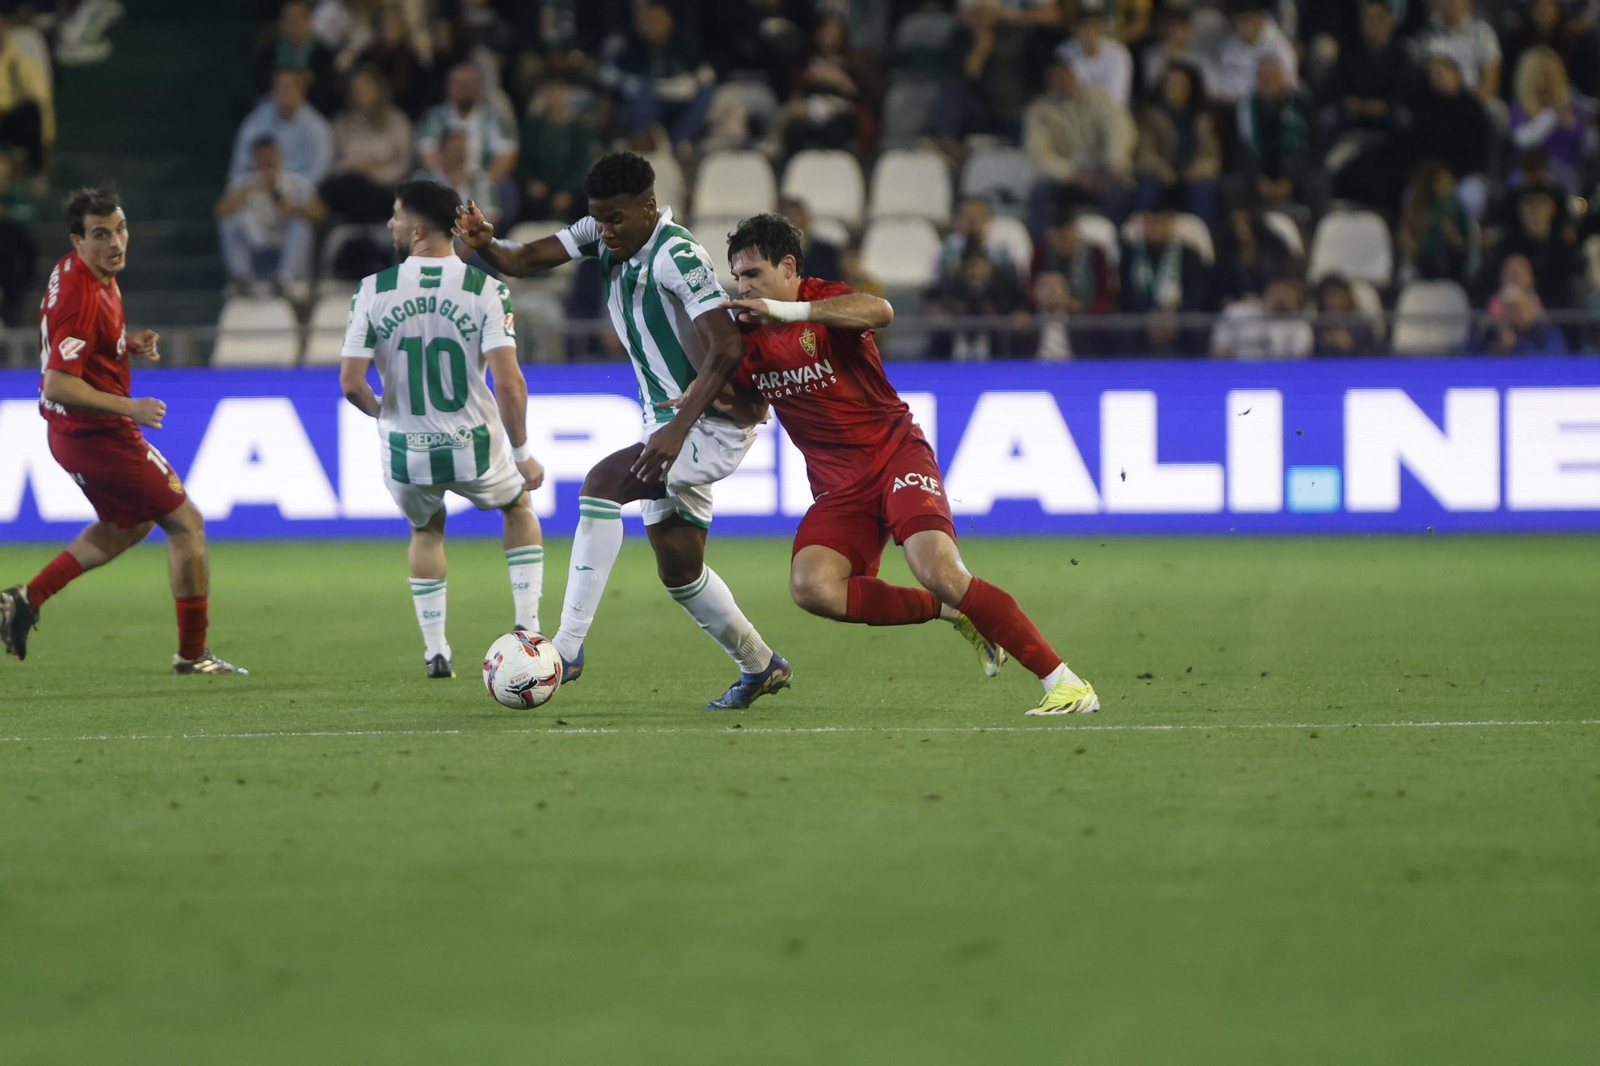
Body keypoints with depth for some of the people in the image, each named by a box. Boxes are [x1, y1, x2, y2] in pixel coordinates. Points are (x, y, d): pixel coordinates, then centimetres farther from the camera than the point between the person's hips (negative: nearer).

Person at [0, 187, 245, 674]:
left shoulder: (73, 270, 3)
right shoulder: (83, 299, -27)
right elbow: (58, 384, -31)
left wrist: (129, 343, 5)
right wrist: (129, 408, -27)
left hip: (72, 433, 10)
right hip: (98, 435, -10)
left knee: (127, 525, 29)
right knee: (186, 524, 2)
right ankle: (192, 654, 9)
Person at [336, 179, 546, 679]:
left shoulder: (373, 291, -8)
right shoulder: (484, 289, -11)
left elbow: (351, 383, -9)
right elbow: (509, 382, -17)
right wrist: (523, 453, -3)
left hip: (405, 455, 1)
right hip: (475, 450, -1)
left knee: (426, 530, 32)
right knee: (519, 508, 30)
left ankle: (435, 651, 26)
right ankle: (527, 626, 19)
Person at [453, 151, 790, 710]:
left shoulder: (677, 256, -23)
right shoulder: (604, 233, 1)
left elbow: (726, 348, -29)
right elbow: (526, 259, -4)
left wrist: (679, 428, -35)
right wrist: (484, 245, -27)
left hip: (714, 425, -9)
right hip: (669, 423, 9)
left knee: (602, 483, -27)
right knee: (678, 569, 13)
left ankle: (567, 648, -27)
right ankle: (760, 667, 32)